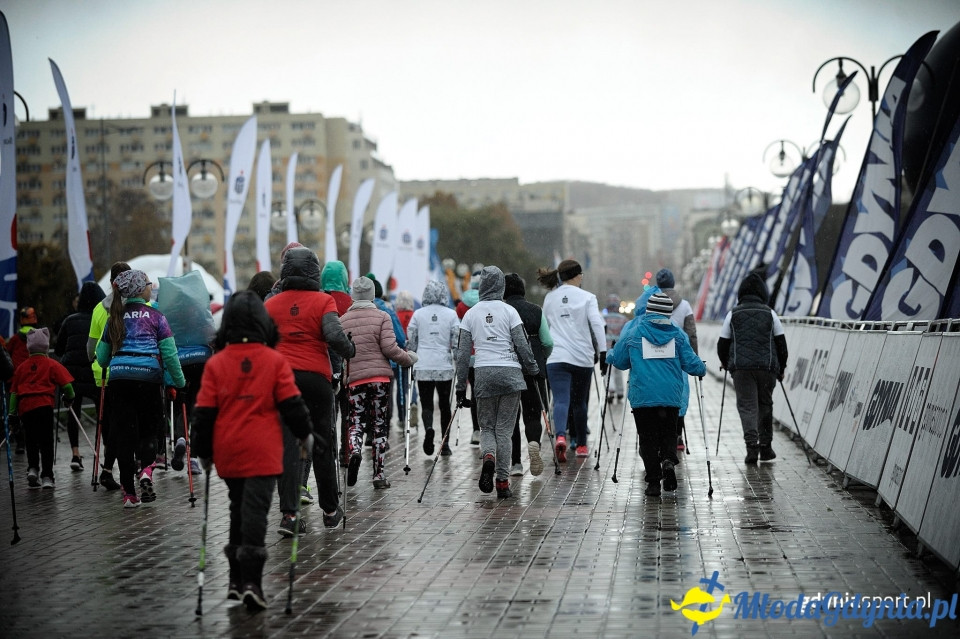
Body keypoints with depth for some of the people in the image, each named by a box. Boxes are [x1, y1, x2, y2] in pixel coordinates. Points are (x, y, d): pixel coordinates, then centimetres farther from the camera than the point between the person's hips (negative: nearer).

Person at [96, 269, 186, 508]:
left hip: (119, 377, 2)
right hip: (148, 375, -2)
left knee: (124, 433, 5)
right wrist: (179, 381, 4)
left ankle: (129, 492, 3)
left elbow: (102, 357, 16)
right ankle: (146, 469, -15)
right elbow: (169, 353, -4)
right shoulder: (155, 316, 4)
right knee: (148, 429, 13)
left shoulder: (115, 318, 14)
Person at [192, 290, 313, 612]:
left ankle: (237, 578, 20)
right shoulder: (275, 360, -4)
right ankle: (251, 582, -14)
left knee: (238, 509, 17)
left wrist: (204, 452, 11)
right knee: (256, 511, -5)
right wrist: (304, 433, 14)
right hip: (263, 452, -3)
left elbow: (204, 412, 1)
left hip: (227, 452, 3)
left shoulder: (216, 363, 0)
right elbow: (291, 403, -3)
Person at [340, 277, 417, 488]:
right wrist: (409, 359, 6)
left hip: (354, 378, 1)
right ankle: (379, 473, 8)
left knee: (357, 422, 7)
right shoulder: (382, 317, -2)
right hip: (380, 376, -1)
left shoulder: (343, 320, 7)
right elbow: (389, 348, -9)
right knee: (380, 424, 7)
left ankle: (354, 451, -26)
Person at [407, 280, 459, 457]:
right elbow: (457, 341, -1)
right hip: (445, 367, 0)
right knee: (445, 404, 11)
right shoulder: (451, 314, 0)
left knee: (426, 404, 4)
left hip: (423, 367, 0)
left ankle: (428, 428, -26)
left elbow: (410, 342, 6)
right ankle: (445, 444, 12)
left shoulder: (418, 314, 2)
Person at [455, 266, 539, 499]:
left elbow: (463, 353, 5)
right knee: (504, 429, 4)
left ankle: (488, 456, -17)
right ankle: (503, 483, 2)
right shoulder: (509, 311, -1)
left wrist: (461, 387, 11)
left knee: (486, 425, 15)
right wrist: (533, 370, 12)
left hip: (483, 375, 1)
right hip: (510, 374, -1)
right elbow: (522, 346, -3)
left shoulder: (470, 314, 5)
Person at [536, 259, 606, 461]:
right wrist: (603, 352, -9)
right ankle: (581, 445, 24)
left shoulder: (549, 298, 12)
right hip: (583, 357, -1)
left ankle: (560, 436, -34)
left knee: (561, 400, -9)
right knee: (579, 402, 14)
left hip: (556, 357, 1)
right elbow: (597, 325, -10)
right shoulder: (587, 297, 0)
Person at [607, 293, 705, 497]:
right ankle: (668, 460, -15)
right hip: (671, 396, 1)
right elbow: (691, 363, 5)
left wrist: (608, 356, 33)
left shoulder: (633, 331, 3)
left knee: (647, 437, 5)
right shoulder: (678, 334, 5)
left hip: (642, 396, -1)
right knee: (669, 433, 14)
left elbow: (619, 361, 10)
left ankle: (653, 481, -1)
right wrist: (702, 369, 27)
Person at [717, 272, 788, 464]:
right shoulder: (770, 314, 7)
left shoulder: (733, 314, 6)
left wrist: (726, 364, 24)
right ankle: (765, 446, 15)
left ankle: (751, 443, -18)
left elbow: (723, 343, 7)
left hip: (741, 368, -1)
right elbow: (781, 342, 8)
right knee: (765, 404, 13)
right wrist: (781, 368, 18)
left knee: (746, 405, -1)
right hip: (767, 367, 1)